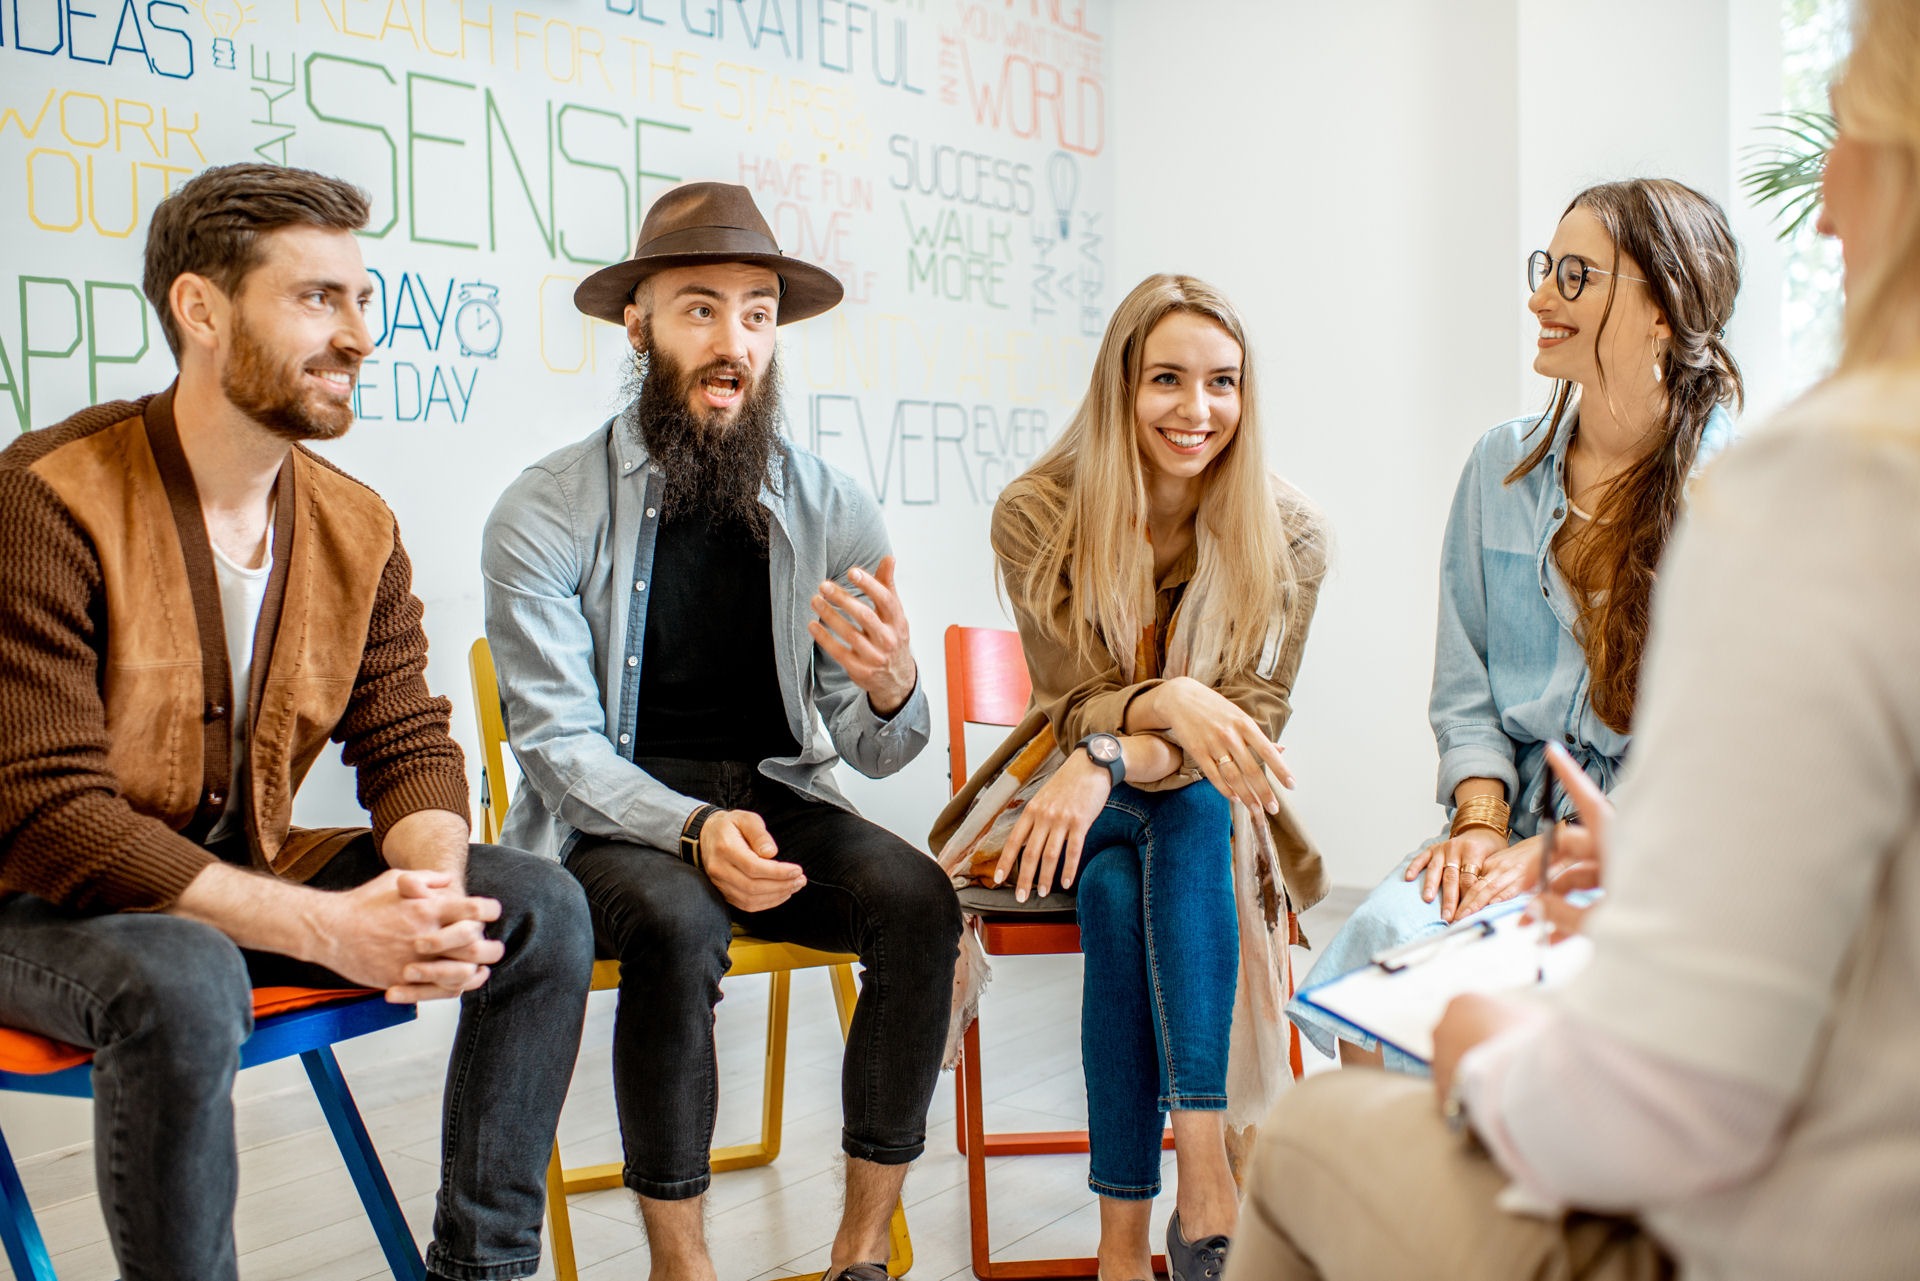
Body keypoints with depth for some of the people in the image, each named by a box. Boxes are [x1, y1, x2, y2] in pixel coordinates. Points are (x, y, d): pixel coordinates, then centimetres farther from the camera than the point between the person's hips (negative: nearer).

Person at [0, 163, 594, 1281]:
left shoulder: (358, 529, 1)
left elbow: (409, 746, 2)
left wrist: (434, 888, -24)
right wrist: (323, 927, -31)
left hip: (248, 873, 7)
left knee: (542, 909, -8)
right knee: (182, 985, -39)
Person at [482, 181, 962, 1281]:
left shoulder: (831, 510, -1)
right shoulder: (544, 515, -8)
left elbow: (876, 752, -1)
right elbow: (561, 741, -10)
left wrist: (891, 688, -27)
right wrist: (694, 826, -29)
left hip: (777, 798, 3)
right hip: (613, 819, -3)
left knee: (918, 899, -24)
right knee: (680, 922, -34)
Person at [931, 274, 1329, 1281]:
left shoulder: (1286, 538, -8)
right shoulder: (1037, 516, -9)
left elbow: (1254, 720, -11)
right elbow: (1075, 705, -9)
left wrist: (1113, 760, -31)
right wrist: (1169, 700, -34)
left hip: (1206, 812, 1)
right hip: (1076, 795, 0)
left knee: (1184, 816, -34)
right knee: (1117, 886, -34)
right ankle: (1188, 1195, -30)